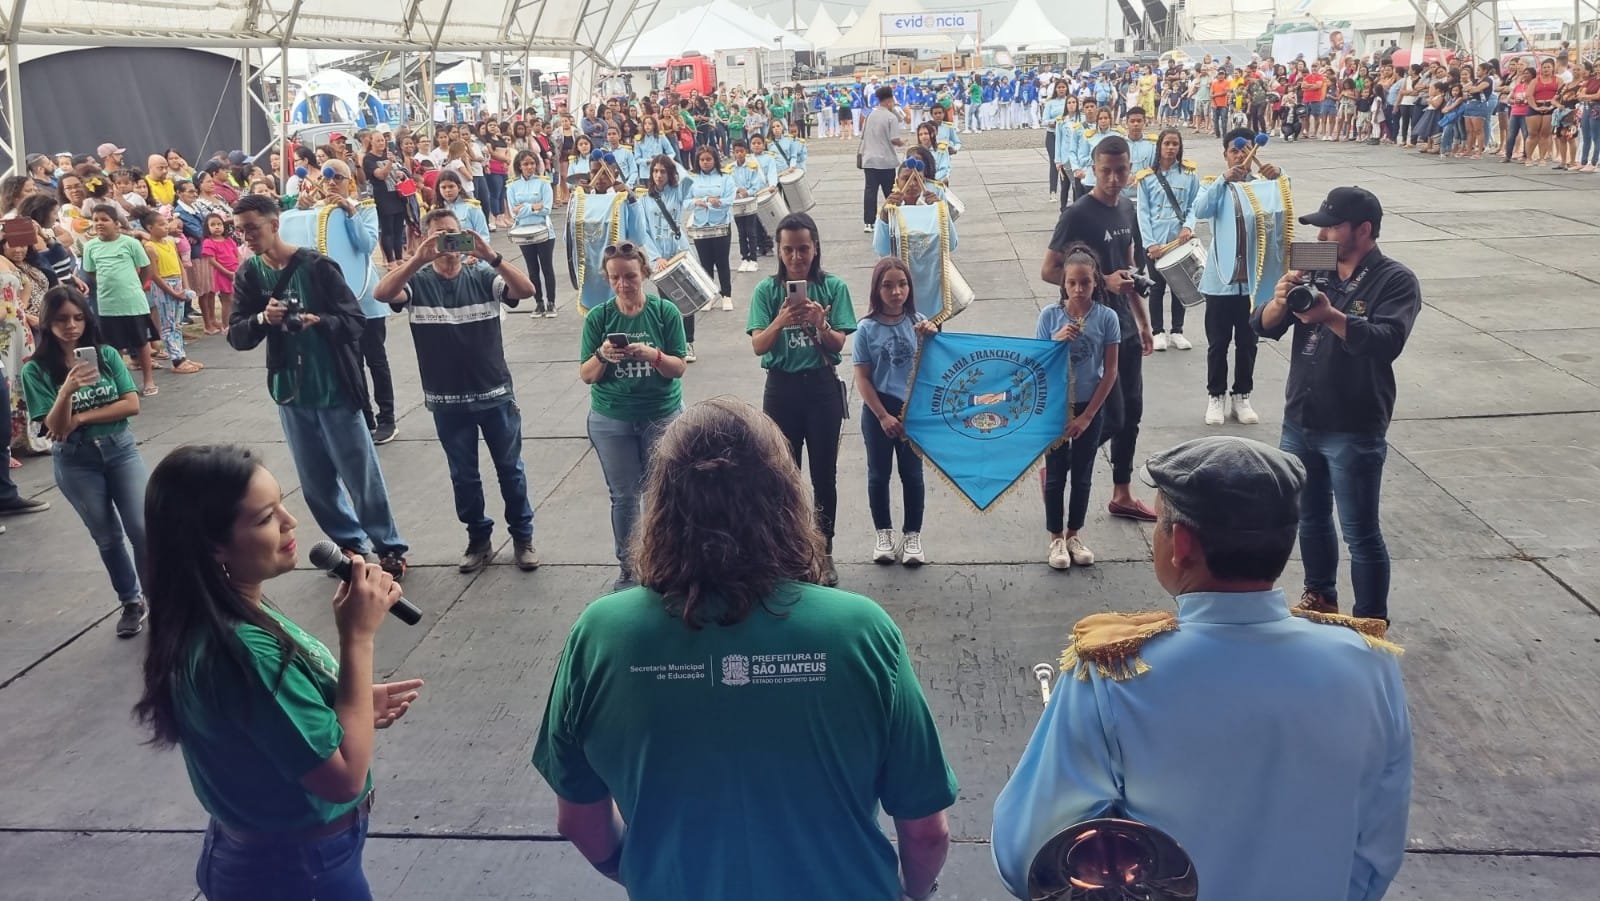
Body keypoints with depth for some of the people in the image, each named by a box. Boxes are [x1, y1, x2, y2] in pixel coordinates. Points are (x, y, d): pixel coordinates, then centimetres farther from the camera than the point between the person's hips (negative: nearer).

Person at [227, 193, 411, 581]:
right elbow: (236, 337, -1)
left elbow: (356, 320, -13)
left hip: (335, 389, -5)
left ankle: (390, 549, 17)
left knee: (361, 476, 3)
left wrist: (320, 322, -32)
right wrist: (262, 319, -21)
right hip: (290, 393, 5)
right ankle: (352, 545, 30)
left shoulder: (316, 265, -13)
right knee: (316, 483, 13)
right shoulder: (248, 274, 2)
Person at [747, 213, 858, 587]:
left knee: (824, 474, 7)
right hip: (781, 388, 1)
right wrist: (780, 322, -29)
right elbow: (758, 346, -9)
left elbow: (839, 345, -7)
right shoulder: (767, 290, -2)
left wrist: (821, 325, -28)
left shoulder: (833, 287, -3)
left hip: (822, 388, 0)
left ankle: (824, 552, 19)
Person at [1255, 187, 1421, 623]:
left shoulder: (1395, 280, -9)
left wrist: (1332, 317, -41)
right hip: (1300, 422, 6)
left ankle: (1371, 623, 14)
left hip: (1354, 432, -6)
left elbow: (1387, 341, -26)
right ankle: (1319, 598, 38)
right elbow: (1264, 326, 0)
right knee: (1310, 518, 20)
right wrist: (1280, 300, -22)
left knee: (1360, 533, 2)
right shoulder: (1315, 271, 6)